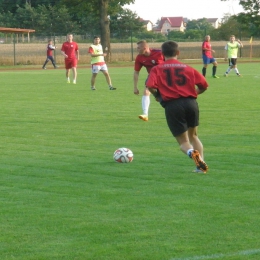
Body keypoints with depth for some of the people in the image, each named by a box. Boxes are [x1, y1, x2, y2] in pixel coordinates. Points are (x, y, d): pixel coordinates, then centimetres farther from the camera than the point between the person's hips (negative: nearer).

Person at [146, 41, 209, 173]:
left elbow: (150, 86, -11)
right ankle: (201, 163, 8)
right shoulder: (188, 68, 14)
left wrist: (158, 96, 8)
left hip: (172, 105, -2)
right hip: (191, 102, 2)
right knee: (193, 135, 25)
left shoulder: (157, 69, 6)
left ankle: (192, 152, -26)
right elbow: (203, 85, 10)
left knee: (183, 141, 9)